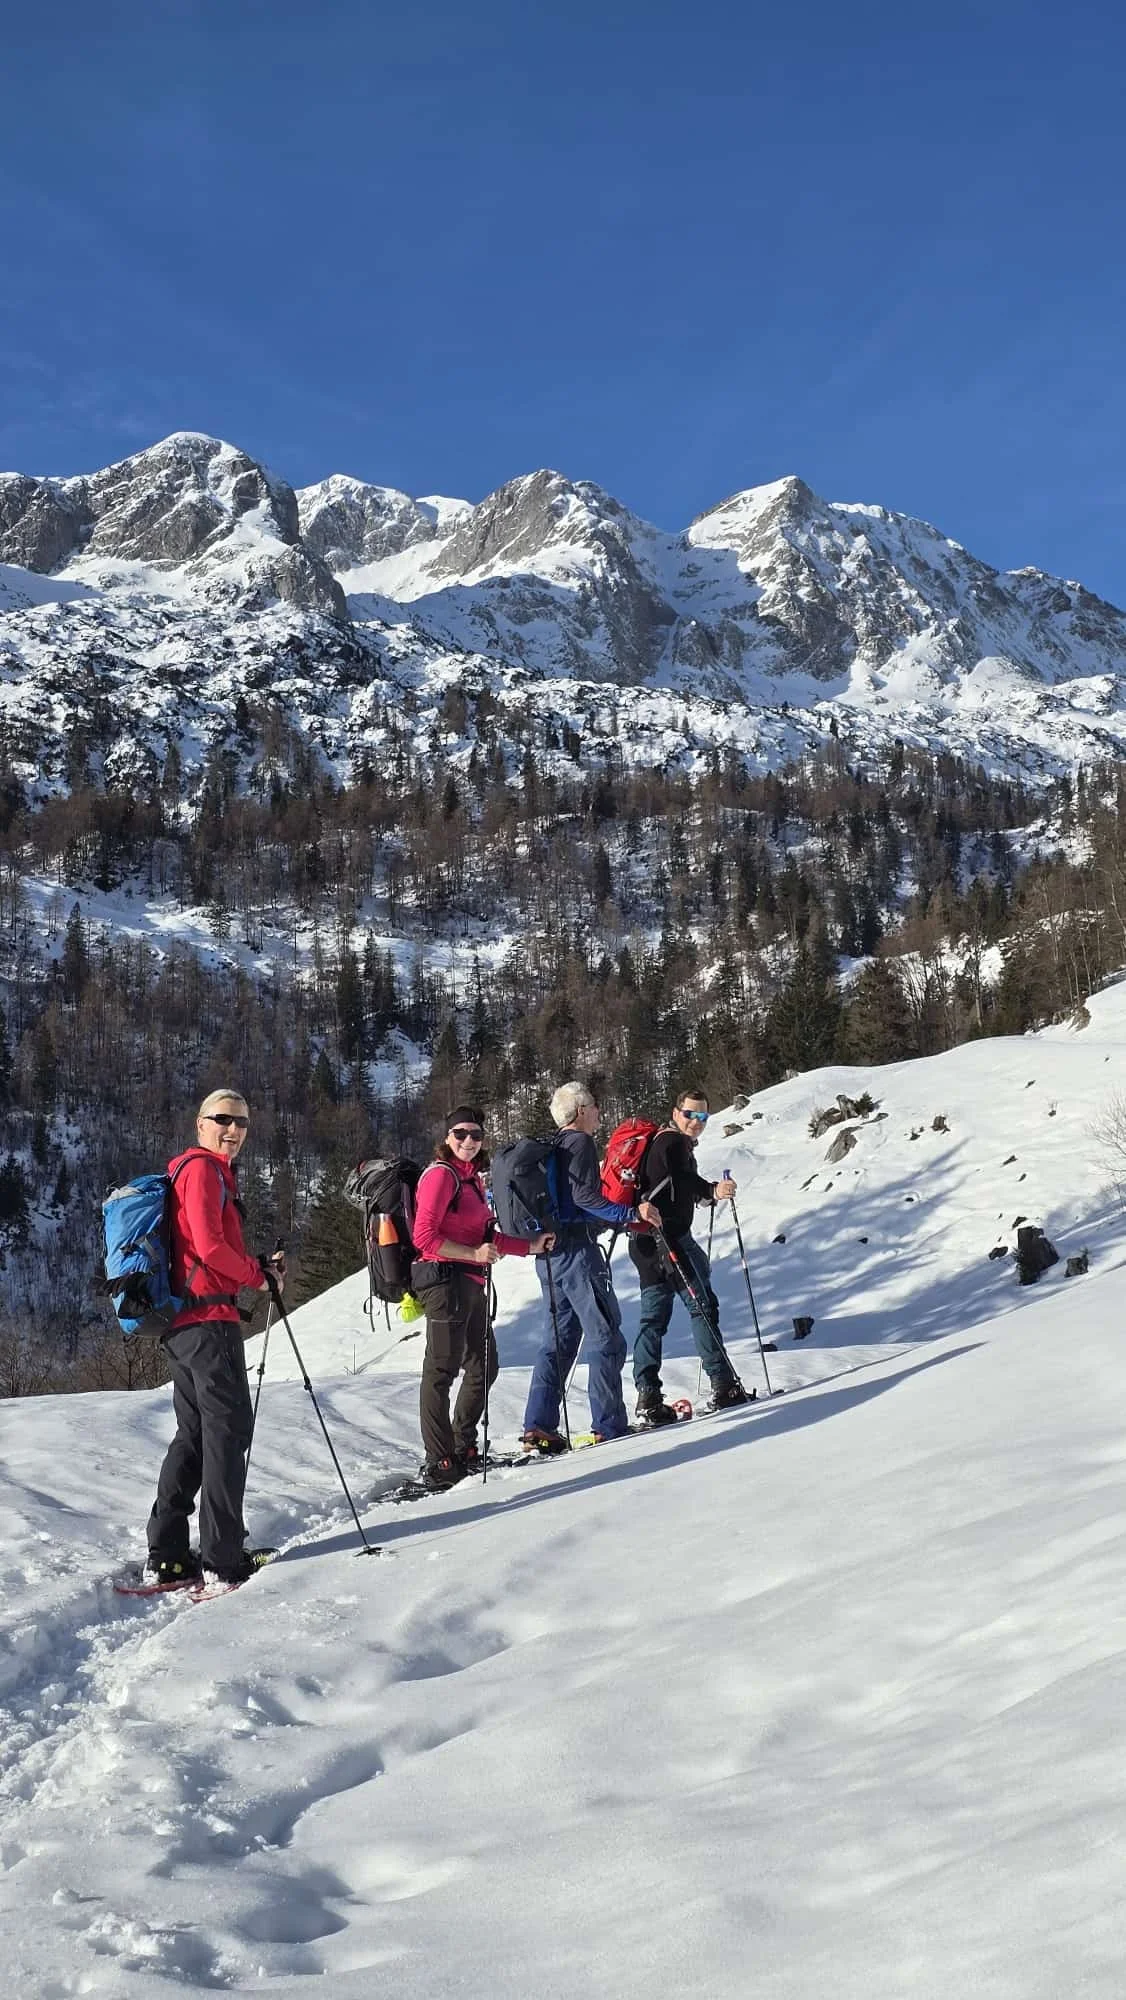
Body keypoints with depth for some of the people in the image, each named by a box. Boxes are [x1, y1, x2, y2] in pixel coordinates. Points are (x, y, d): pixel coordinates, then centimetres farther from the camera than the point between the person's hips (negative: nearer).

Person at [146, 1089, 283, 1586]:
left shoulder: (213, 1172, 21)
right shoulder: (203, 1169, -10)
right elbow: (209, 1246, -19)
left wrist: (259, 1266, 9)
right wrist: (256, 1275, -5)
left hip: (182, 1321, 10)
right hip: (209, 1317, -10)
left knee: (194, 1434, 14)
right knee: (228, 1431, -6)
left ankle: (166, 1554, 15)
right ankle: (223, 1558, -5)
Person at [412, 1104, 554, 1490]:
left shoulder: (472, 1178, 18)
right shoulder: (440, 1174, -9)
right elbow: (424, 1236, -17)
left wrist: (531, 1246, 17)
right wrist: (474, 1254, -24)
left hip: (471, 1283, 10)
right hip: (445, 1279, -10)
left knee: (484, 1368, 17)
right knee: (442, 1370, -8)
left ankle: (463, 1449, 29)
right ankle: (440, 1465, -6)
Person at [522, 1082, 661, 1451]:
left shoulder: (553, 1147, 18)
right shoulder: (580, 1143, -8)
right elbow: (583, 1196, -20)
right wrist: (631, 1213, -23)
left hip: (549, 1253, 9)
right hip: (577, 1250, -9)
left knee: (559, 1339, 11)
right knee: (606, 1337, -4)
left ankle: (538, 1426, 6)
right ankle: (609, 1425, -4)